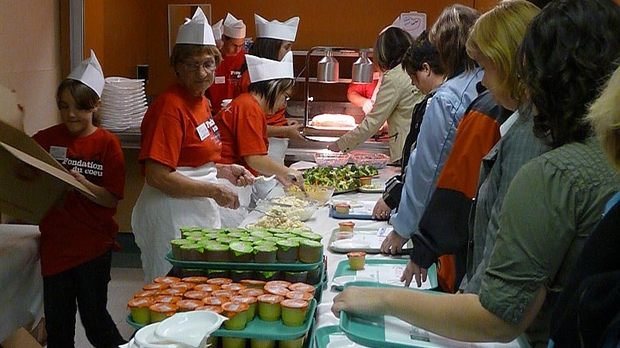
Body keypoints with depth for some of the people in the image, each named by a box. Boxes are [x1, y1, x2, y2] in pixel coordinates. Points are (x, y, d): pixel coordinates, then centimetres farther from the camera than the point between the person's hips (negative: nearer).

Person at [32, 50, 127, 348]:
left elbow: (111, 200, -10)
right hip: (55, 243, 3)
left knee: (94, 318, 5)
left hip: (93, 245, -3)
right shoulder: (46, 139, 1)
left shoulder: (107, 144, -7)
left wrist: (80, 182, -26)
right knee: (57, 324, 11)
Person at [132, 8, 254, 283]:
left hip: (199, 214, 9)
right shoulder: (171, 106, -18)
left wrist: (225, 171, 6)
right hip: (172, 217, -9)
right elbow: (157, 176, -25)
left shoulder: (200, 101, 10)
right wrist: (215, 191, -19)